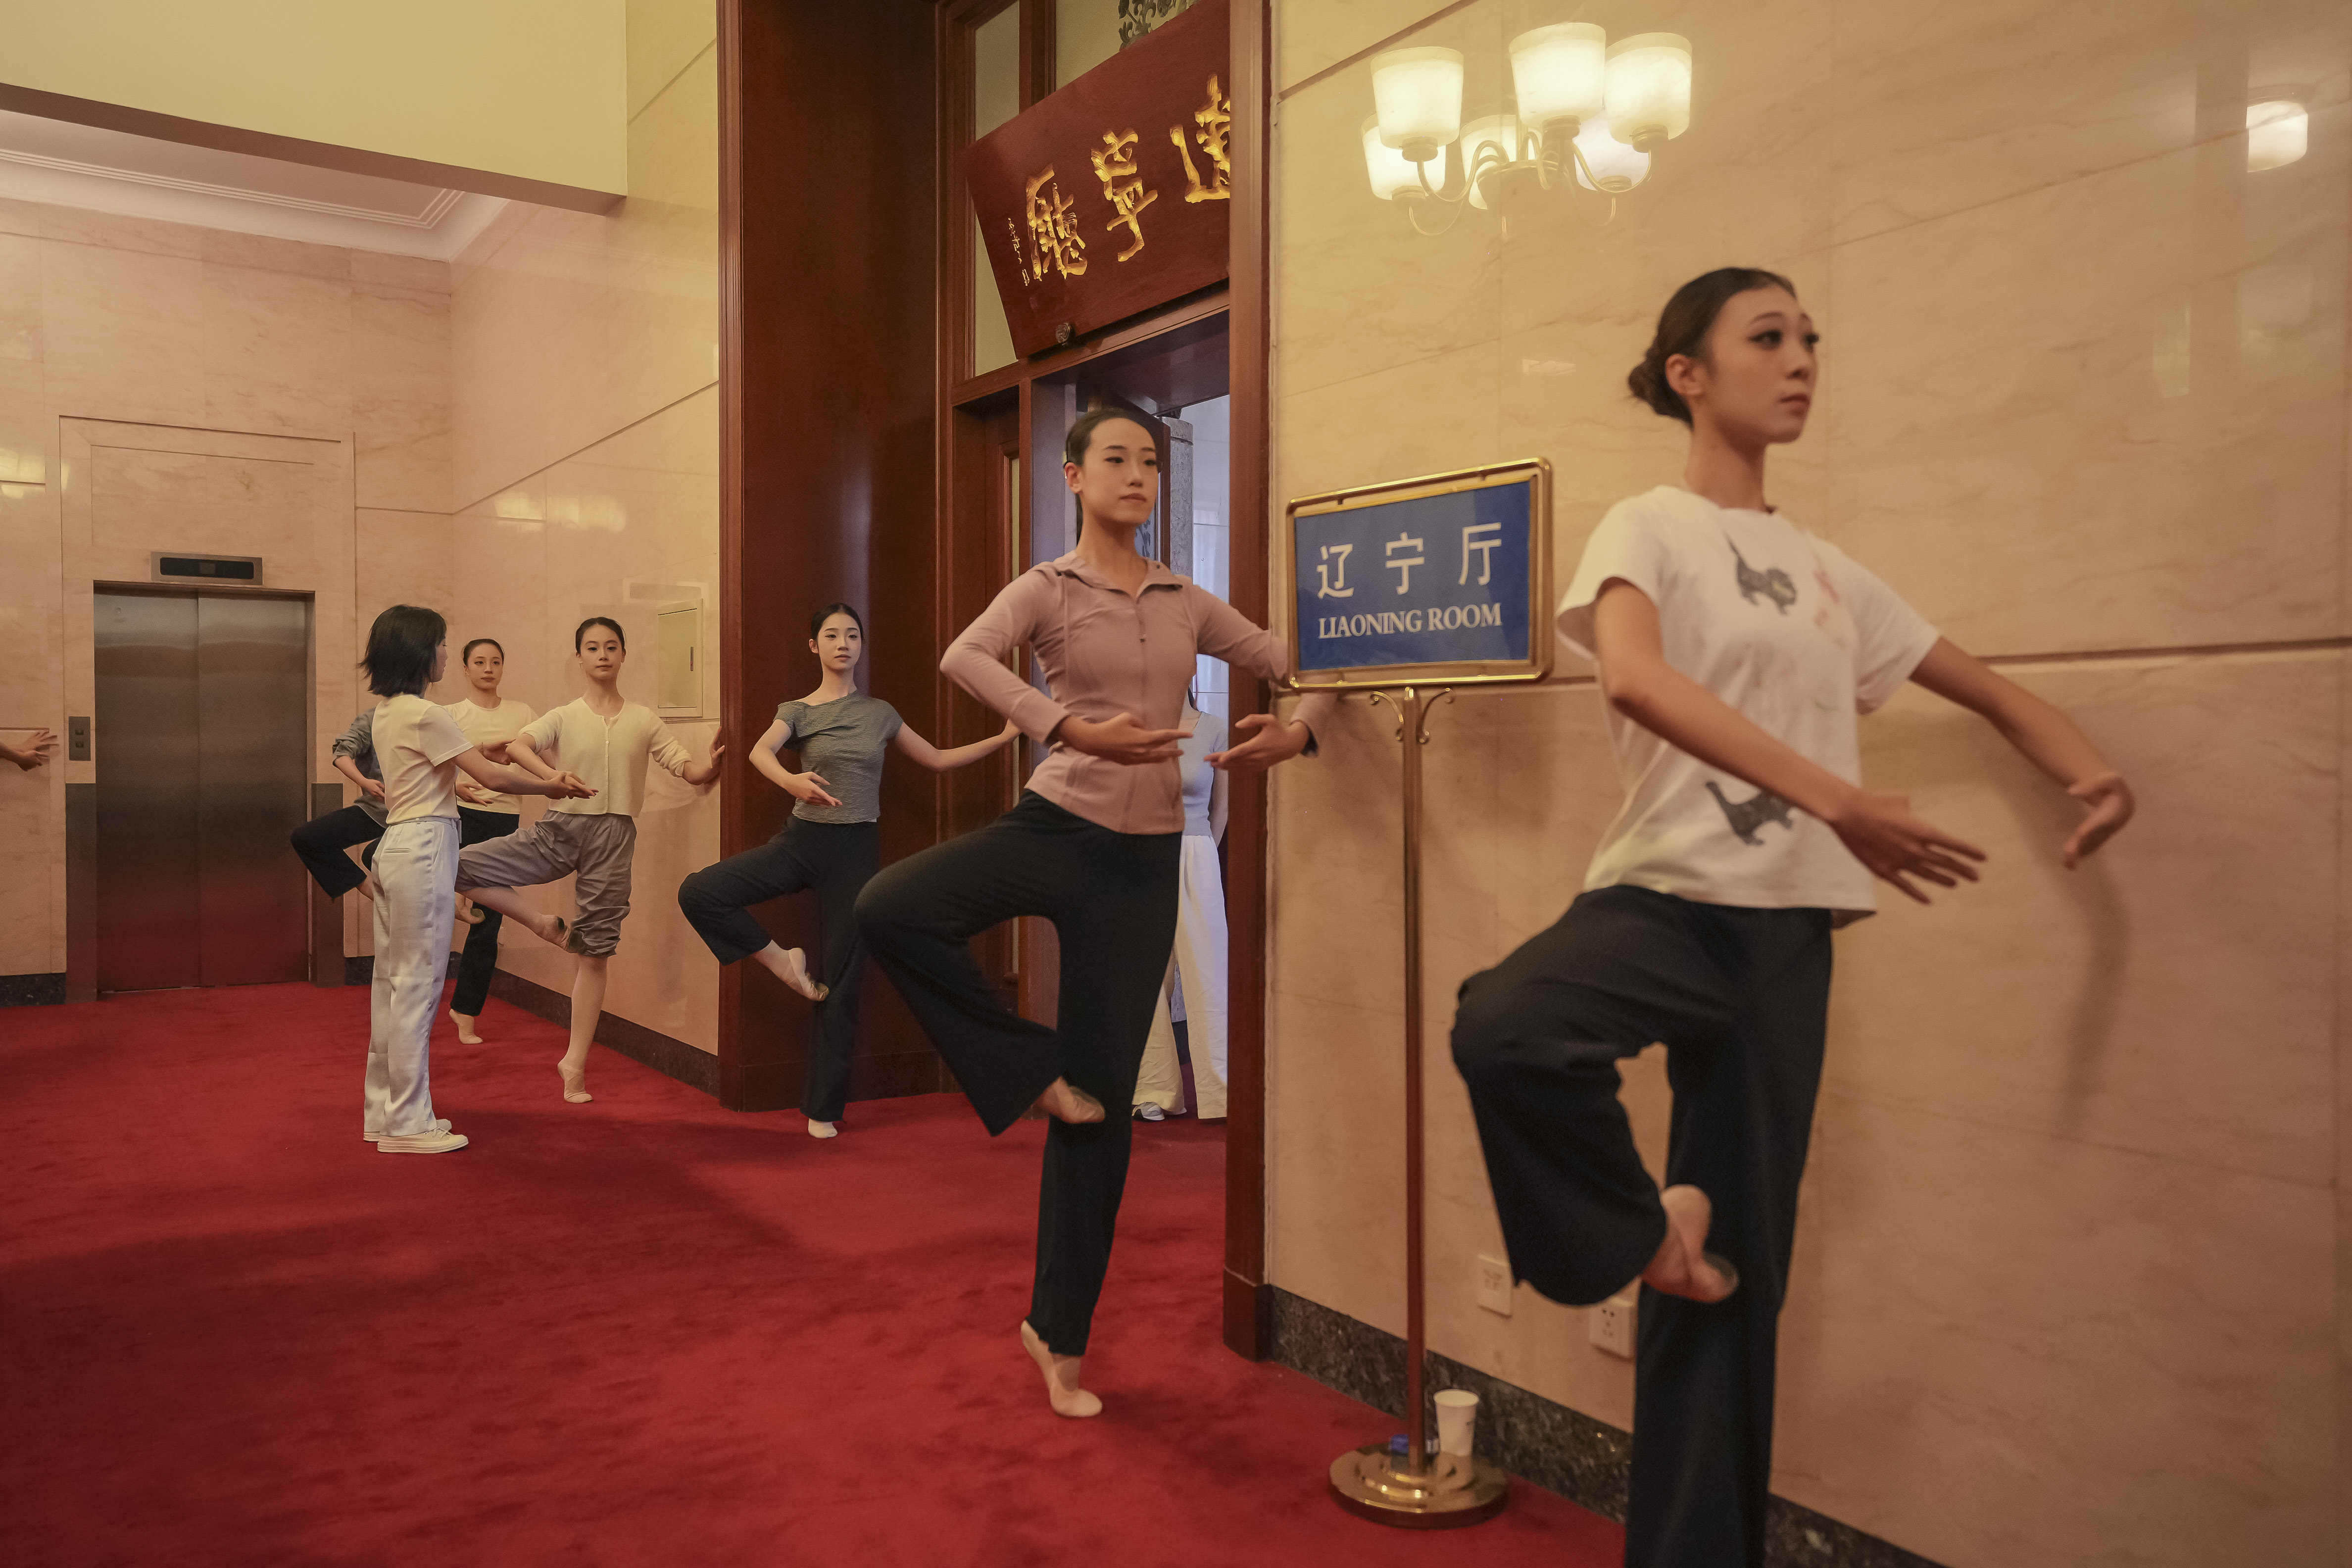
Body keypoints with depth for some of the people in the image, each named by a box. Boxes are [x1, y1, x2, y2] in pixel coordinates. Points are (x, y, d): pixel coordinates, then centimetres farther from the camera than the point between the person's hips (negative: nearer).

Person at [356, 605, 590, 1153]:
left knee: (393, 983, 14)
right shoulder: (426, 714, -14)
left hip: (395, 847, 10)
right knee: (417, 985, -4)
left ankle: (383, 1112, 23)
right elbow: (492, 777, -14)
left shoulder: (385, 712, 15)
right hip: (424, 847, -10)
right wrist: (554, 787, -2)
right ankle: (408, 1123, 2)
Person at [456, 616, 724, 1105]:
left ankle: (575, 1062, 12)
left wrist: (714, 764, -22)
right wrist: (551, 774, -35)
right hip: (560, 827, 1)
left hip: (613, 835, 0)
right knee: (461, 866, -16)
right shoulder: (565, 718, 3)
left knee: (594, 952, 2)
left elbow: (688, 769, 1)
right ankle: (544, 924, 3)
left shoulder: (644, 720, 6)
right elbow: (516, 744, -15)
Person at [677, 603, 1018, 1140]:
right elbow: (760, 752, -20)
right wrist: (789, 780, -42)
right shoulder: (798, 712, 0)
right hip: (803, 839, 0)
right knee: (699, 893, -21)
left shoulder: (881, 713, 9)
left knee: (841, 985, 1)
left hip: (857, 851, 1)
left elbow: (938, 760, 16)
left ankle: (823, 1109, 12)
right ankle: (782, 960, 0)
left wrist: (1005, 737, 12)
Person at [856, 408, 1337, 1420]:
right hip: (1055, 828, -2)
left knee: (1103, 1106, 4)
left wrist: (1297, 729, -10)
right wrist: (1073, 731, -32)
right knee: (888, 910, -32)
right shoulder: (1047, 588, 0)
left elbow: (1300, 672, 13)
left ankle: (1061, 1335, 19)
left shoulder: (1189, 605, 11)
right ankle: (1030, 1071, -8)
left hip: (1143, 860, 2)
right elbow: (964, 658, -21)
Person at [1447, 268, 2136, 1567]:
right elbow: (1634, 678, -23)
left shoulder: (1823, 570, 17)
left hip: (1787, 935, 5)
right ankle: (1647, 1227, -9)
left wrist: (2093, 769, 2)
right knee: (1503, 1031, -38)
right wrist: (1834, 800, -32)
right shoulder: (1648, 527, -1)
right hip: (1665, 893, -5)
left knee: (1741, 1271, 7)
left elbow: (1989, 692, 24)